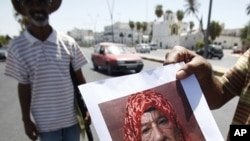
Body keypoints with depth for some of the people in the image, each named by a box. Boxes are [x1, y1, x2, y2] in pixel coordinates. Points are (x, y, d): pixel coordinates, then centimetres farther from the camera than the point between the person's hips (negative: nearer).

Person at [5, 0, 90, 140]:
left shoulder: (68, 42, -7)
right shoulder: (17, 46, -8)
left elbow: (80, 78, -1)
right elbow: (24, 87, -1)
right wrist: (26, 119, 2)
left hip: (72, 116, 1)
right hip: (45, 122, 0)